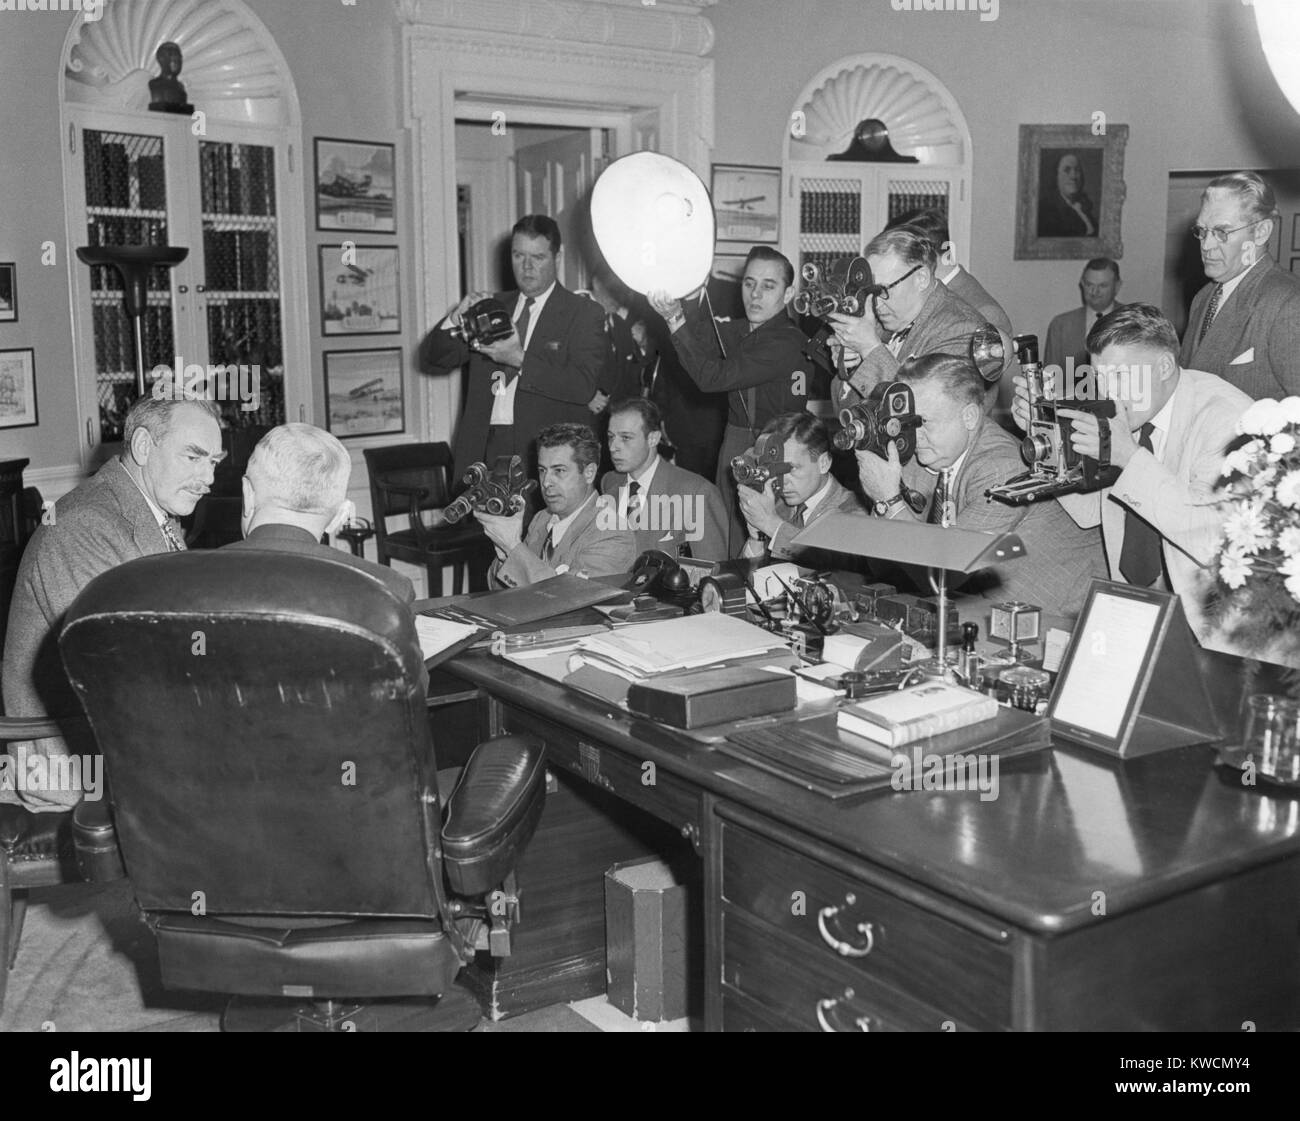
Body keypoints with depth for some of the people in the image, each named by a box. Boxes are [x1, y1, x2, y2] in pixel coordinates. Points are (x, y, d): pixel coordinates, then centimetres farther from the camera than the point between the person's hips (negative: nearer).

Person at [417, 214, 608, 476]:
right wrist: (456, 319, -5)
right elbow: (431, 362, 15)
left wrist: (520, 359, -18)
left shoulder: (585, 313, 4)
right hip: (482, 449, 4)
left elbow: (585, 386, -10)